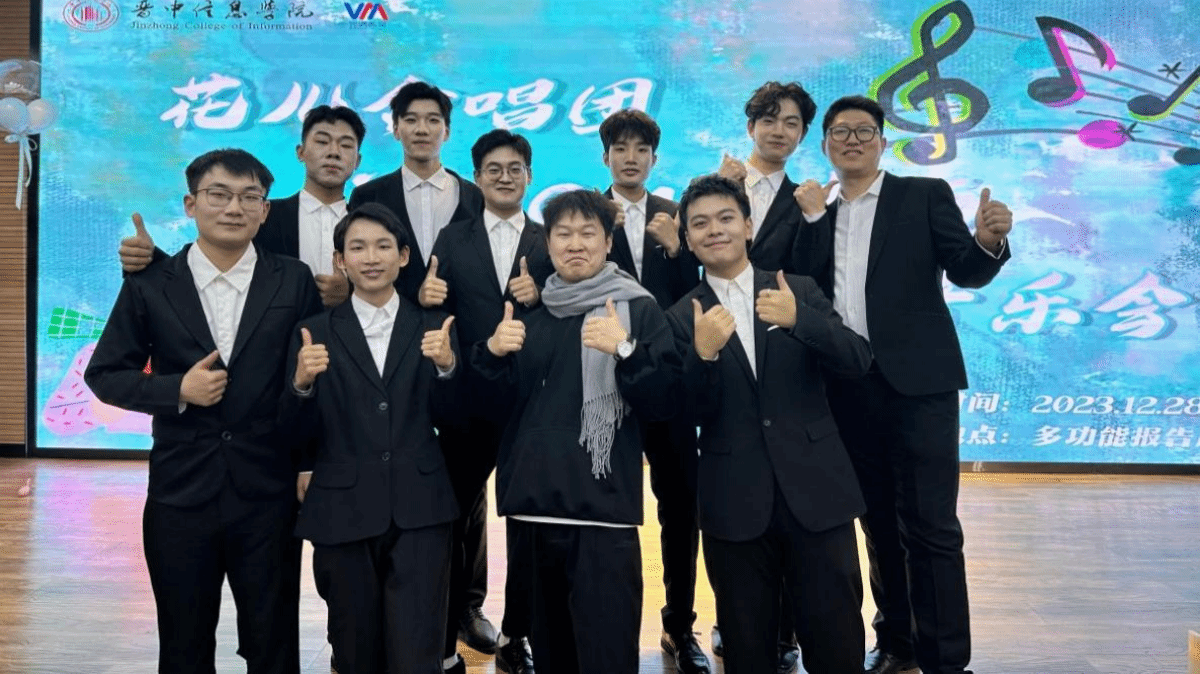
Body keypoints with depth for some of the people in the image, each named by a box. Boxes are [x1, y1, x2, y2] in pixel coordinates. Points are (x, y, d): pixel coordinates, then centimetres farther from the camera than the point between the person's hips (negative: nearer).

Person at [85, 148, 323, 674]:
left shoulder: (295, 282, -1)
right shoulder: (148, 284, 0)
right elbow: (104, 374, 4)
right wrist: (177, 390, -13)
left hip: (268, 494, 0)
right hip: (180, 494, 1)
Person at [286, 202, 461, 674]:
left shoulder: (432, 327, 5)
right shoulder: (315, 332, 4)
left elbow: (447, 417, -1)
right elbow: (300, 432, -1)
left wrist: (446, 366, -19)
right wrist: (302, 382, -20)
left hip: (419, 509, 0)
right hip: (343, 511, 1)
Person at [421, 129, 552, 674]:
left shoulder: (549, 242, 5)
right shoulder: (452, 239, 6)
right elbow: (436, 312, -2)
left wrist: (540, 297, -20)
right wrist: (424, 296, -24)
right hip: (467, 400, 0)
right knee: (455, 516, 8)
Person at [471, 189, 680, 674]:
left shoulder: (638, 309, 1)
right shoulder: (530, 315, 15)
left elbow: (662, 403, -7)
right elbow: (493, 403, 15)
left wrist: (625, 350, -23)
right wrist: (492, 352, -4)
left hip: (602, 508, -4)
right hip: (531, 503, 5)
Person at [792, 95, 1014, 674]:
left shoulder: (925, 194, 5)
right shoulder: (817, 216, 14)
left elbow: (967, 272, -5)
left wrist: (988, 241, -26)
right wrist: (811, 218, -8)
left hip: (916, 381, -4)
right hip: (848, 387, 4)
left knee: (930, 526, -4)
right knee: (878, 523, 13)